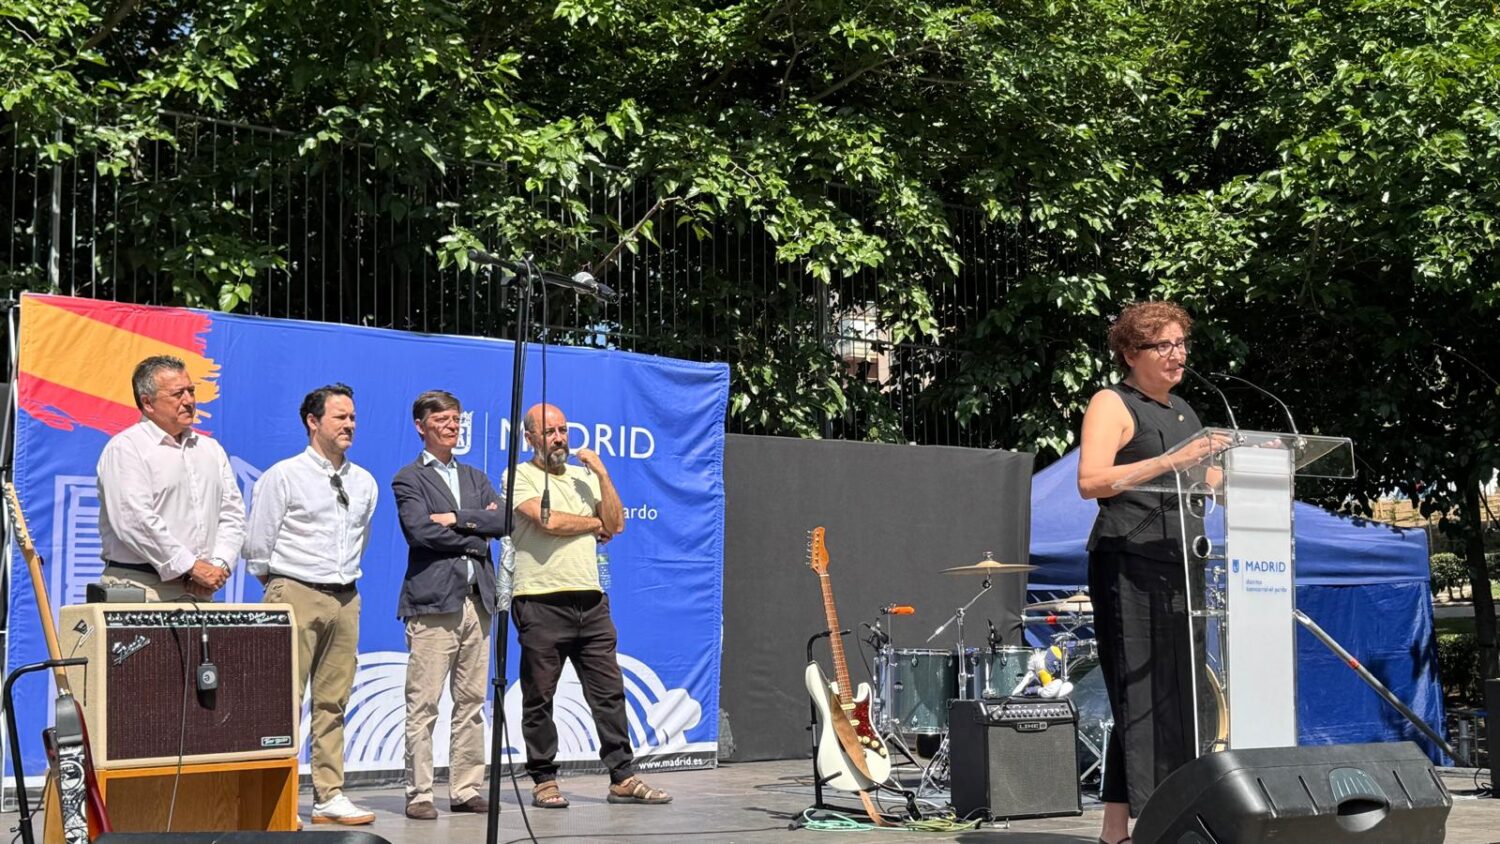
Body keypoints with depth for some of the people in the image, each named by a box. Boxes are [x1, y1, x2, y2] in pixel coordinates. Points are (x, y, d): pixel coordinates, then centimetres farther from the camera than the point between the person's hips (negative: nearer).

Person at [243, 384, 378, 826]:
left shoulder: (365, 483, 11)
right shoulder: (283, 477, -5)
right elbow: (257, 546, -2)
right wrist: (281, 586, 6)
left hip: (345, 599, 5)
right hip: (296, 596, -5)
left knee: (333, 702, 7)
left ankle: (328, 797, 11)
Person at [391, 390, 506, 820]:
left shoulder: (475, 478, 20)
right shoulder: (408, 479, 3)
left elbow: (502, 521, 5)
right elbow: (420, 530, -12)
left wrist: (456, 518, -8)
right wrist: (475, 540, -4)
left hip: (476, 601, 6)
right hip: (433, 603, -6)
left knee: (471, 703, 7)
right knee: (423, 705, -6)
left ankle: (466, 789, 12)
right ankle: (419, 793, -1)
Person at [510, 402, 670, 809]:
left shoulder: (585, 477, 18)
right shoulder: (520, 477, 0)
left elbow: (616, 523, 8)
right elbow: (547, 520, -15)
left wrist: (602, 473, -1)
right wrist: (594, 523, 1)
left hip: (590, 601, 5)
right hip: (541, 603, -5)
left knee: (609, 692, 3)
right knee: (539, 698, 2)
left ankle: (623, 778, 6)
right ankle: (544, 781, 11)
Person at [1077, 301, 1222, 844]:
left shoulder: (1182, 412, 22)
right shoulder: (1113, 405, -3)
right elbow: (1090, 480, -17)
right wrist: (1168, 462, -24)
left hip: (1177, 569, 8)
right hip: (1128, 565, -8)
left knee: (1180, 696, 6)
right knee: (1142, 695, -11)